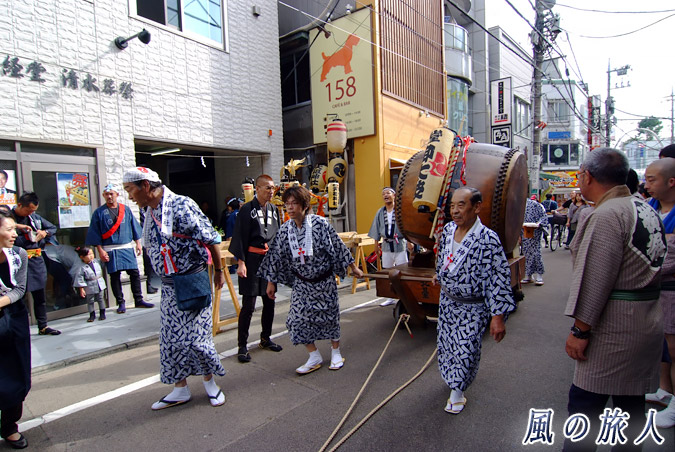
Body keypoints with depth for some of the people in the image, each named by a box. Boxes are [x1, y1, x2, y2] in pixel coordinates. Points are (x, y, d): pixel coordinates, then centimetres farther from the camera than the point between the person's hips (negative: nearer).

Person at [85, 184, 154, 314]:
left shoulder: (126, 209, 8)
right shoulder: (99, 213, 1)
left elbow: (134, 227, 13)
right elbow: (95, 233, 0)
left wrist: (138, 243, 8)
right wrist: (100, 250, -7)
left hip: (127, 248, 2)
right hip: (110, 250, -2)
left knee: (134, 273, 1)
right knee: (114, 276, 3)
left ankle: (139, 300, 12)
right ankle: (121, 303, 13)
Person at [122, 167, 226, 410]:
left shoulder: (181, 205, -18)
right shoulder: (148, 212, 7)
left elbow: (211, 239, -15)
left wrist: (218, 271, -6)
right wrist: (166, 276, 16)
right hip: (169, 285, 8)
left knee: (195, 336, 0)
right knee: (171, 338, 12)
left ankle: (210, 381, 24)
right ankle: (180, 389, 28)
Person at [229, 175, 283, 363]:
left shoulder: (273, 209, 10)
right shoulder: (247, 209, -7)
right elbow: (240, 237, -10)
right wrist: (241, 262, -16)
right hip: (252, 259, -6)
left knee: (269, 302, 13)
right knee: (248, 305, -3)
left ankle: (265, 339, 30)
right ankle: (242, 346, 9)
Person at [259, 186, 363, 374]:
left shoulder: (319, 223, -14)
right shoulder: (285, 230, -4)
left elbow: (338, 246, -8)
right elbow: (276, 256, 4)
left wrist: (353, 267, -2)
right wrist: (271, 282, 7)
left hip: (324, 280, -3)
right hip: (302, 283, 3)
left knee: (329, 315, 8)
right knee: (298, 318, -2)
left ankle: (336, 352, 31)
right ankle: (314, 357, 16)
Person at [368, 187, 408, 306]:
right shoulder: (380, 213, 10)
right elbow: (376, 230, 15)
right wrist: (377, 244, 12)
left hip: (400, 244, -4)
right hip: (386, 245, 4)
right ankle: (391, 298, 20)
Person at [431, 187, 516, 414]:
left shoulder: (488, 239, -25)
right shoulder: (448, 229, -6)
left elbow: (500, 279, -24)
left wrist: (498, 316, -25)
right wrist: (439, 274, 29)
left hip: (473, 307, -5)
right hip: (447, 299, 6)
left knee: (466, 350, -3)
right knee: (446, 342, 17)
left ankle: (457, 390, 23)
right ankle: (453, 380, 45)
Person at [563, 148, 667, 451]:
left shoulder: (607, 215, -19)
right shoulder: (646, 209, 12)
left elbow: (595, 280, -22)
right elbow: (651, 266, 16)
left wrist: (580, 329, -16)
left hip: (615, 325, -10)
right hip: (648, 320, 10)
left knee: (585, 402, 0)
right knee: (631, 404, 19)